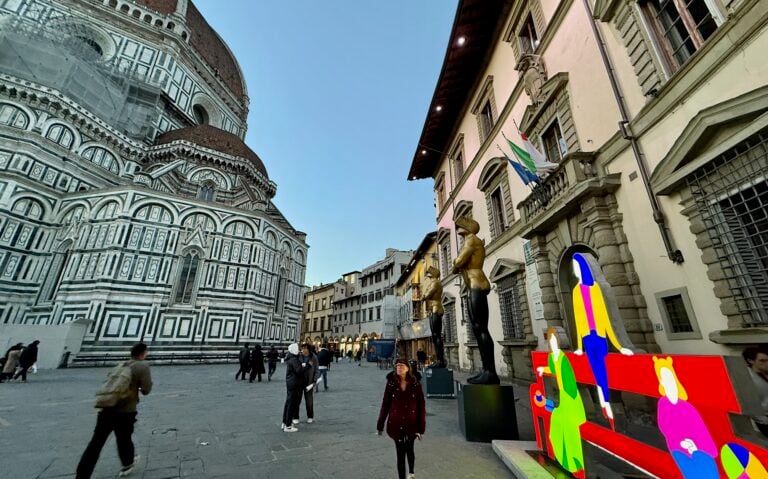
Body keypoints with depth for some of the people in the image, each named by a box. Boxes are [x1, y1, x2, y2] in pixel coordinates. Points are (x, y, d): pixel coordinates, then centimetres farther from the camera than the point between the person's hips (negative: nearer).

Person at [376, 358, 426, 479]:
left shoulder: (415, 384, -9)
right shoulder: (391, 383, -8)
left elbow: (421, 406, -6)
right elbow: (385, 404, -2)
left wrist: (421, 427, -7)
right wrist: (380, 425, 1)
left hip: (411, 423, 0)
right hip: (396, 423, 0)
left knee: (409, 449, 15)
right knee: (400, 453, 5)